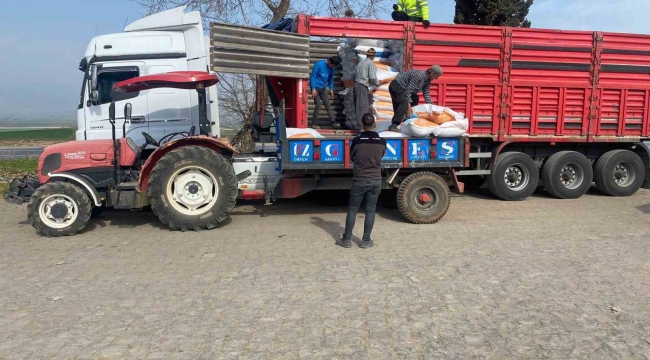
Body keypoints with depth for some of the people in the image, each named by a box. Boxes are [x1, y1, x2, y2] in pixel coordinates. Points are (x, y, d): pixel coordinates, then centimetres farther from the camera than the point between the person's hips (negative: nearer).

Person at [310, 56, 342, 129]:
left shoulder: (331, 68, 2)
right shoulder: (319, 64, -16)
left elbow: (331, 79, 15)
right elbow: (312, 76, -15)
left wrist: (331, 89, 8)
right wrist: (313, 89, -19)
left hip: (323, 88, 6)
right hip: (315, 87, -6)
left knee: (328, 105, 1)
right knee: (318, 105, -10)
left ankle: (334, 122, -1)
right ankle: (314, 124, -2)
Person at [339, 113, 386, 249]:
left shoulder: (357, 140, -11)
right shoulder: (382, 141, -4)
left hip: (359, 180, -2)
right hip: (375, 180, 2)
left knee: (352, 209, 8)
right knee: (370, 210, 9)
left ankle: (347, 239, 12)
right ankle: (366, 240, 12)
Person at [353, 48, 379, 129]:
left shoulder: (360, 63, 18)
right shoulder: (371, 63, -4)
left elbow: (354, 75, 16)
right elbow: (372, 77, -13)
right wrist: (377, 83, 4)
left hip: (356, 85, 8)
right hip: (362, 87, -8)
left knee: (358, 106, 12)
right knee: (363, 107, -8)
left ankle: (359, 124, 20)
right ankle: (361, 126, -11)